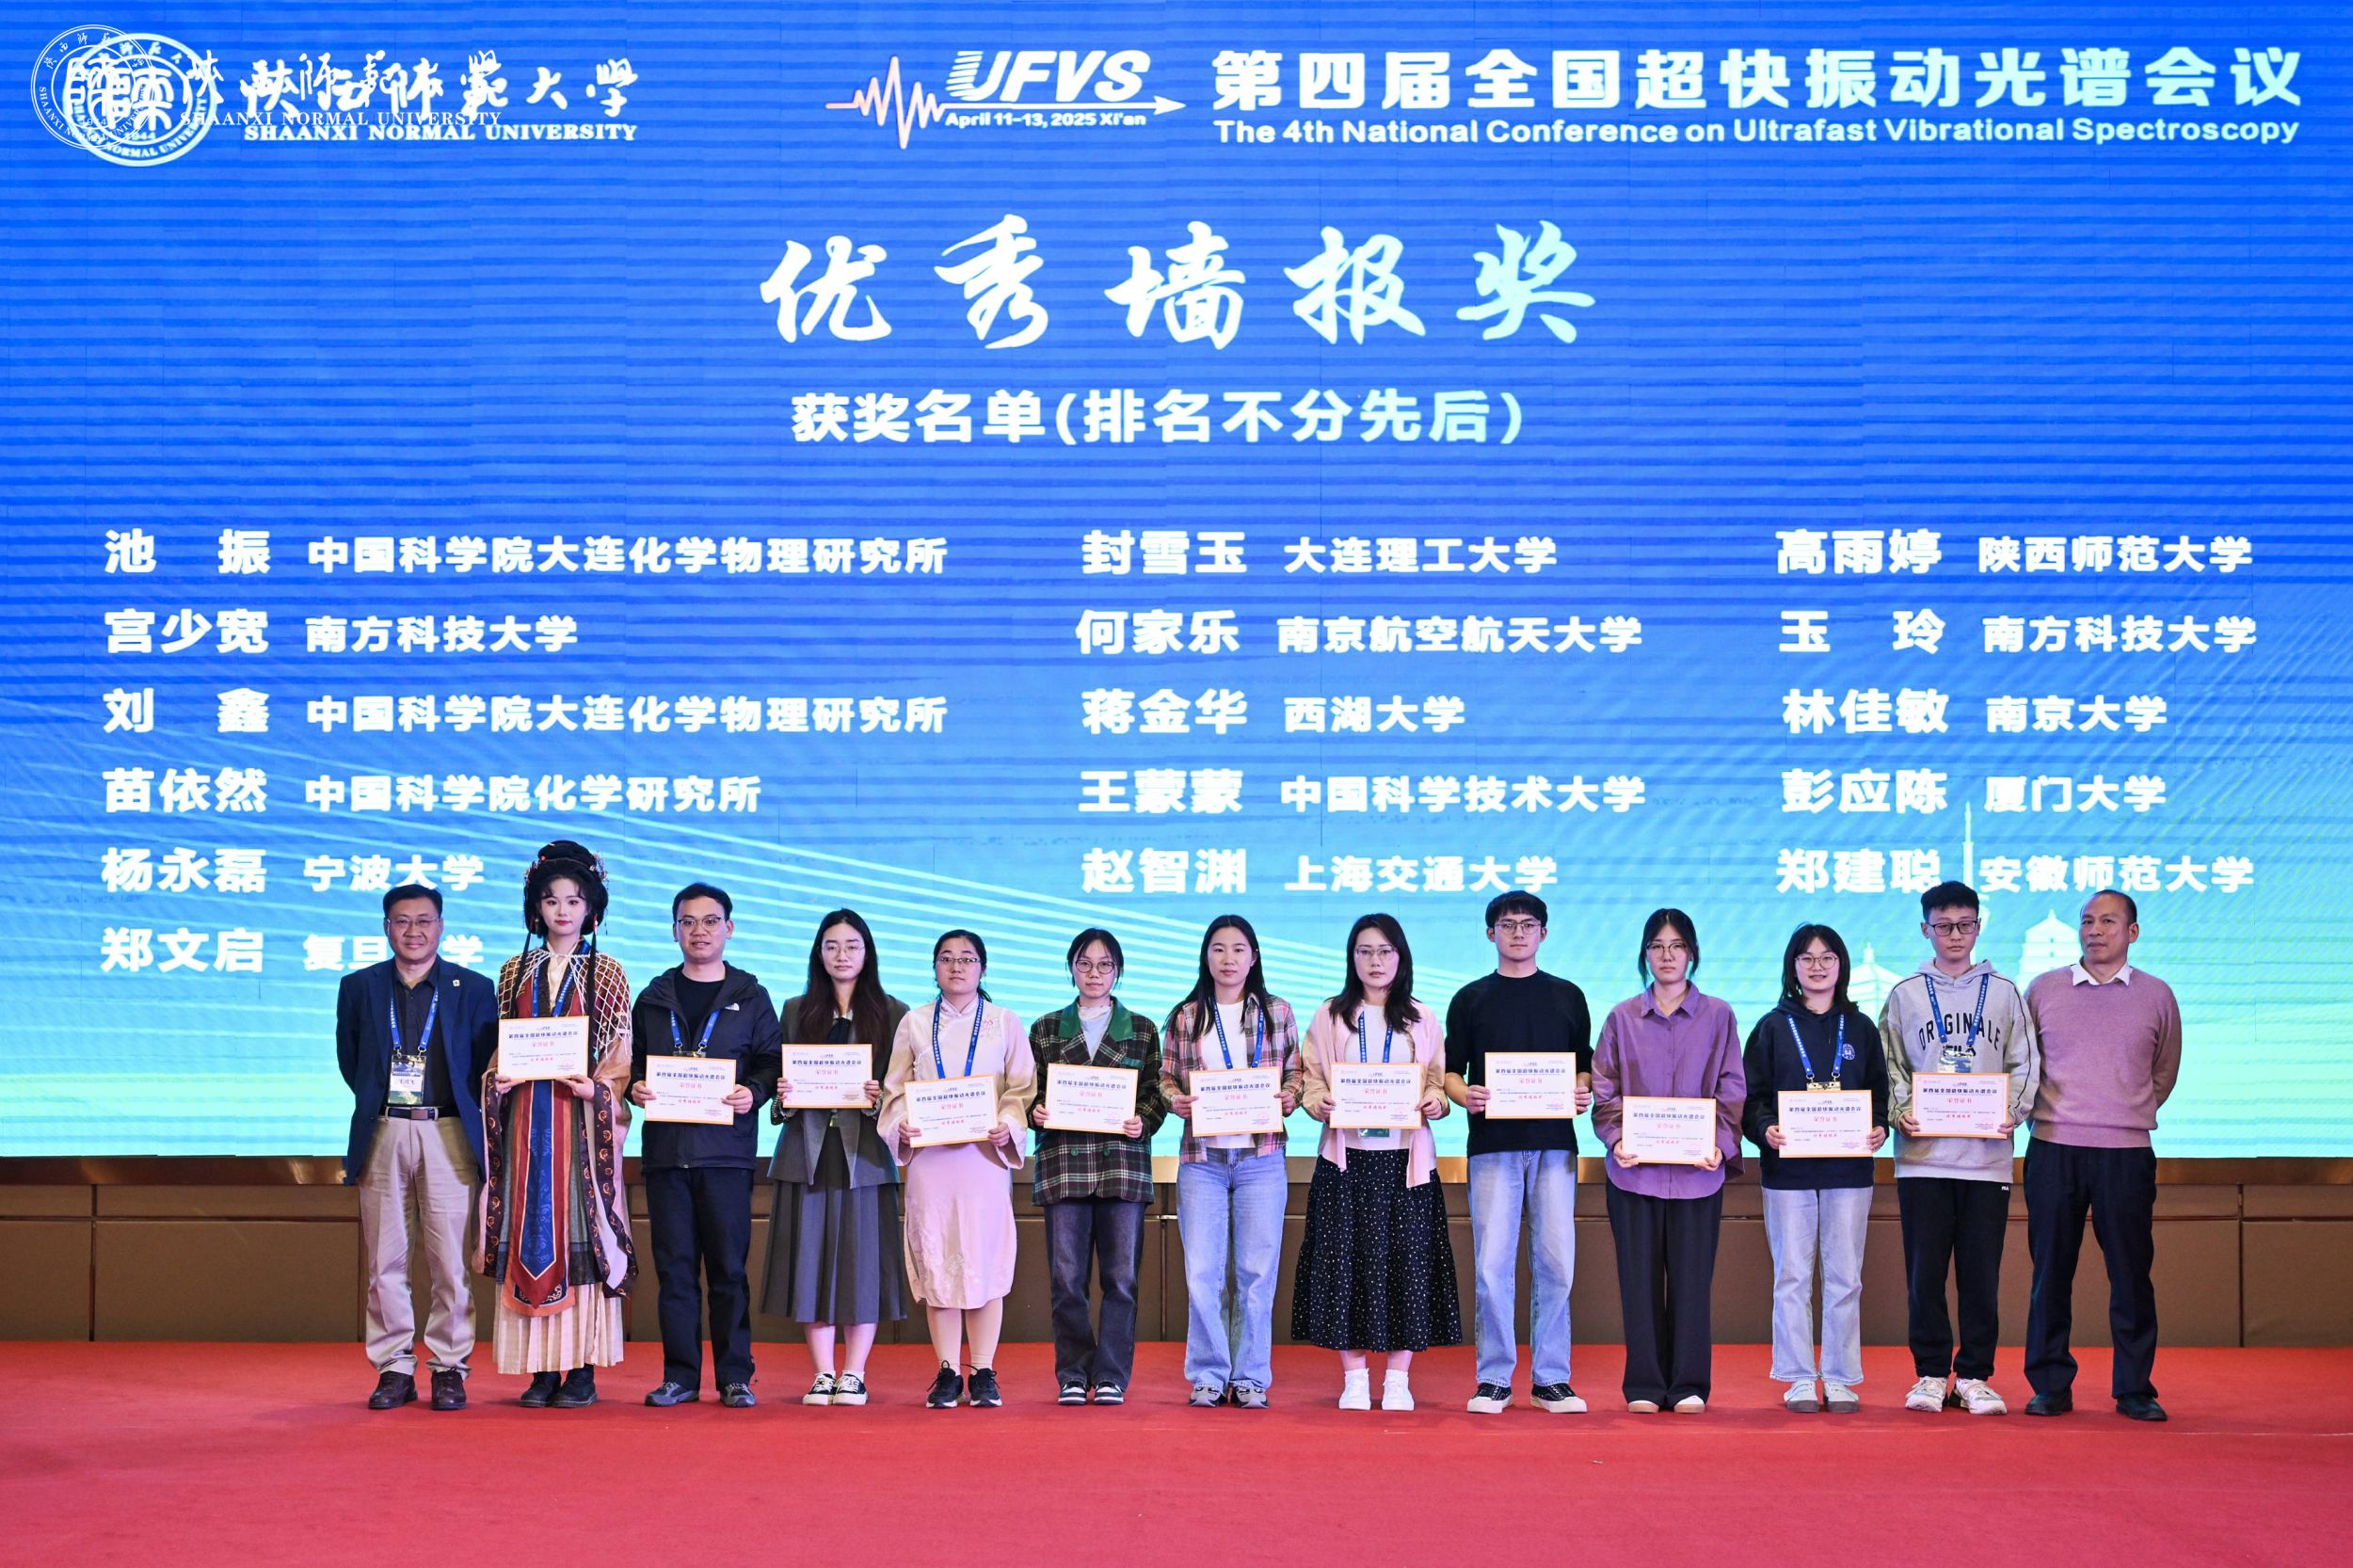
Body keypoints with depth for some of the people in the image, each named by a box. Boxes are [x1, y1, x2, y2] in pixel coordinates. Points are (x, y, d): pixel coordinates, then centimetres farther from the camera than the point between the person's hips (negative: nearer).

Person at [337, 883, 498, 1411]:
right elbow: (349, 1060, 16)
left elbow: (489, 1065, 6)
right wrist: (377, 1100, 8)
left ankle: (449, 1368, 6)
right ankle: (394, 1370, 9)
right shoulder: (359, 987, 10)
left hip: (449, 1134, -1)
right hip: (382, 1134, 2)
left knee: (449, 1260, -2)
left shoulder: (474, 989, 5)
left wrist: (474, 1124, 2)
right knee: (385, 1259, 2)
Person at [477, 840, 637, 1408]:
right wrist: (497, 1081, -4)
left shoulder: (606, 973, 6)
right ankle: (543, 1367, 3)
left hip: (583, 1118, -3)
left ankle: (583, 1367, -4)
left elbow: (621, 1053, 3)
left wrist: (597, 1089, -14)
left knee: (581, 1231, -6)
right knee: (531, 1230, 0)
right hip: (525, 1115, 3)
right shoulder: (515, 972, 13)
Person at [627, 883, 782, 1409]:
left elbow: (773, 1063, 6)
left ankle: (735, 1376, 4)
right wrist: (634, 1087, -5)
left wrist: (753, 1092, -13)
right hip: (666, 1147, 2)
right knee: (674, 1266, 2)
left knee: (729, 1266, -2)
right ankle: (680, 1375, 8)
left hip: (727, 1148, -2)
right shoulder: (654, 998, 14)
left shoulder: (750, 997, 9)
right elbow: (631, 1063, 15)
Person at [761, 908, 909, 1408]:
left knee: (861, 1261, -3)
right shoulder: (797, 1012, 14)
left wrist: (880, 1100, -15)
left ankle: (854, 1375, 3)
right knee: (811, 1259, 0)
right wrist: (782, 1097, -9)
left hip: (865, 1154, -2)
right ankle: (823, 1374, 5)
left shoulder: (892, 1014, 8)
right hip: (808, 1152, 2)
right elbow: (779, 1077, 12)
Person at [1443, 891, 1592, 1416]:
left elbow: (1585, 1065, 14)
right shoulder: (1470, 999, 10)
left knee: (1555, 1262, 0)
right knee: (1493, 1264, -4)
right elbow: (1451, 1070, 9)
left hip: (1554, 1143, 1)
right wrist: (1464, 1096, -12)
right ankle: (1493, 1379, 3)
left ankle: (1551, 1378, 7)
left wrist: (1583, 1092, -7)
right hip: (1492, 1143, -1)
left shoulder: (1568, 997, 14)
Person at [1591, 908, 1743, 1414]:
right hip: (1635, 1167, 0)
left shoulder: (1717, 1017, 7)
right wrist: (1616, 1139, -10)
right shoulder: (1622, 1019, 8)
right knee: (1640, 1277, 1)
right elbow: (1604, 1090, 6)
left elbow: (1732, 1091, 5)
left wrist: (1721, 1144, -9)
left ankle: (1689, 1385, 8)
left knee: (1692, 1277, 0)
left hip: (1697, 1169, 0)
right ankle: (1645, 1386, 7)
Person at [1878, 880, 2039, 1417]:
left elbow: (2025, 1066, 10)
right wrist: (1899, 1113, -10)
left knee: (1981, 1272, 1)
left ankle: (1974, 1376, 9)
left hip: (1987, 1156, 0)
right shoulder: (1905, 995, 9)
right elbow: (1890, 1066, 8)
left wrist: (2012, 1112, -8)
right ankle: (1930, 1374, 8)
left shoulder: (2004, 994, 11)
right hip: (1923, 1156, 0)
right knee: (1924, 1271, 0)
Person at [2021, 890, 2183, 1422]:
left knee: (2131, 1273, 0)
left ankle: (2134, 1389, 10)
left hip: (2126, 1154, 0)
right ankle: (2051, 1387, 10)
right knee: (2050, 1270, 2)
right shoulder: (2043, 990, 7)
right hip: (2053, 1150, 0)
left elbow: (2164, 1074, 18)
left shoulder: (2157, 996, 7)